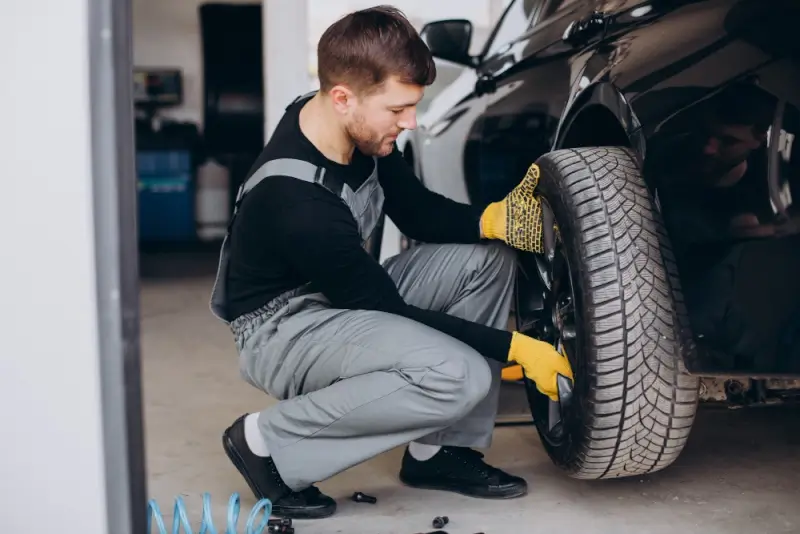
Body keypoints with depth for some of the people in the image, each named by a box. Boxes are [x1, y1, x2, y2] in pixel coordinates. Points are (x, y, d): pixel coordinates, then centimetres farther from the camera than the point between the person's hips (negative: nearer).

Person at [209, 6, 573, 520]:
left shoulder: (359, 130, -9)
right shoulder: (298, 200, -33)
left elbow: (417, 211, 6)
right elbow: (387, 309, -23)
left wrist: (493, 219, -15)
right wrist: (515, 348, -20)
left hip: (347, 294, 9)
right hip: (283, 327, -9)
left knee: (488, 259, -5)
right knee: (458, 376, -29)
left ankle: (437, 450, 1)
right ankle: (270, 441, -10)